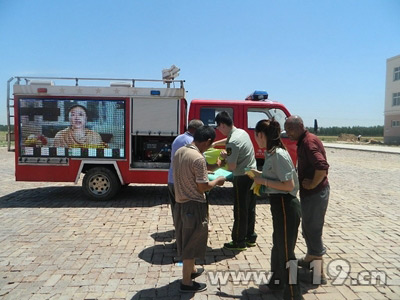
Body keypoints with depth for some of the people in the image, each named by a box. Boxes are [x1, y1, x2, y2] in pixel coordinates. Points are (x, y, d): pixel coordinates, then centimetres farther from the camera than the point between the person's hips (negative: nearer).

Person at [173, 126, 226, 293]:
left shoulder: (179, 152, 4)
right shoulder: (199, 158, -22)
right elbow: (203, 187, -19)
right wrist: (217, 181, -2)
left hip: (180, 203, 9)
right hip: (194, 206, -8)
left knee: (186, 240, 22)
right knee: (192, 243, 6)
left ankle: (191, 270, 43)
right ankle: (186, 282, 20)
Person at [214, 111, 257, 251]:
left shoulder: (232, 143, -23)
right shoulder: (242, 132, 5)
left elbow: (231, 167, -22)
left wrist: (225, 157, -4)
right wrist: (215, 143, 31)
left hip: (242, 178, -9)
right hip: (252, 175, 9)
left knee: (240, 210, 3)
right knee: (250, 208, 18)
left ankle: (239, 242, 16)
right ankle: (250, 237, 32)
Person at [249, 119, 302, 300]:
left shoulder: (278, 154, -21)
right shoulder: (270, 153, 7)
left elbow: (289, 185, -24)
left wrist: (263, 181, -18)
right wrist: (258, 174, 14)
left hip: (285, 206, -10)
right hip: (278, 205, 10)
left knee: (286, 252, 2)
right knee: (278, 246, 25)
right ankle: (276, 283, 45)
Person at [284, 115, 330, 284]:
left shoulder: (308, 142, -20)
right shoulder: (304, 141, 12)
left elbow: (322, 166, -32)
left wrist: (312, 184, -21)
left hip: (315, 193, -10)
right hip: (310, 193, 10)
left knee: (313, 231, 0)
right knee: (308, 228, 22)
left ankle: (319, 274, 12)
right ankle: (309, 259, 40)